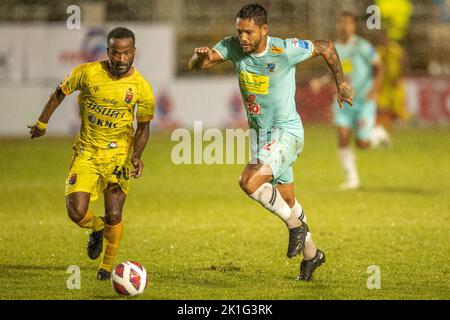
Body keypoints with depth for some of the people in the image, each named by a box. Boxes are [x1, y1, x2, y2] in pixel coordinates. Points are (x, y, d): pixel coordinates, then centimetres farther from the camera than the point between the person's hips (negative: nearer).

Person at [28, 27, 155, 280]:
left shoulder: (141, 87, -10)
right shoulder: (88, 72, -11)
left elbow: (144, 127, 2)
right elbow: (61, 92, 8)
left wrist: (136, 156, -14)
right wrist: (43, 123, 15)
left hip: (118, 153, 0)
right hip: (86, 152, 1)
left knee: (114, 216, -5)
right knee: (77, 212, -12)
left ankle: (107, 266, 22)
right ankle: (98, 229, 25)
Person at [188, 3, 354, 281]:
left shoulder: (287, 50, -21)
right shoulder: (233, 47, -8)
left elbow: (326, 47, -6)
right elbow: (194, 65, -9)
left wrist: (341, 83, -2)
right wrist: (201, 56, -32)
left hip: (287, 131, -6)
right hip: (259, 133, 6)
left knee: (249, 182, -26)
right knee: (286, 201, 17)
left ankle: (295, 225, -5)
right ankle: (311, 253, 37)